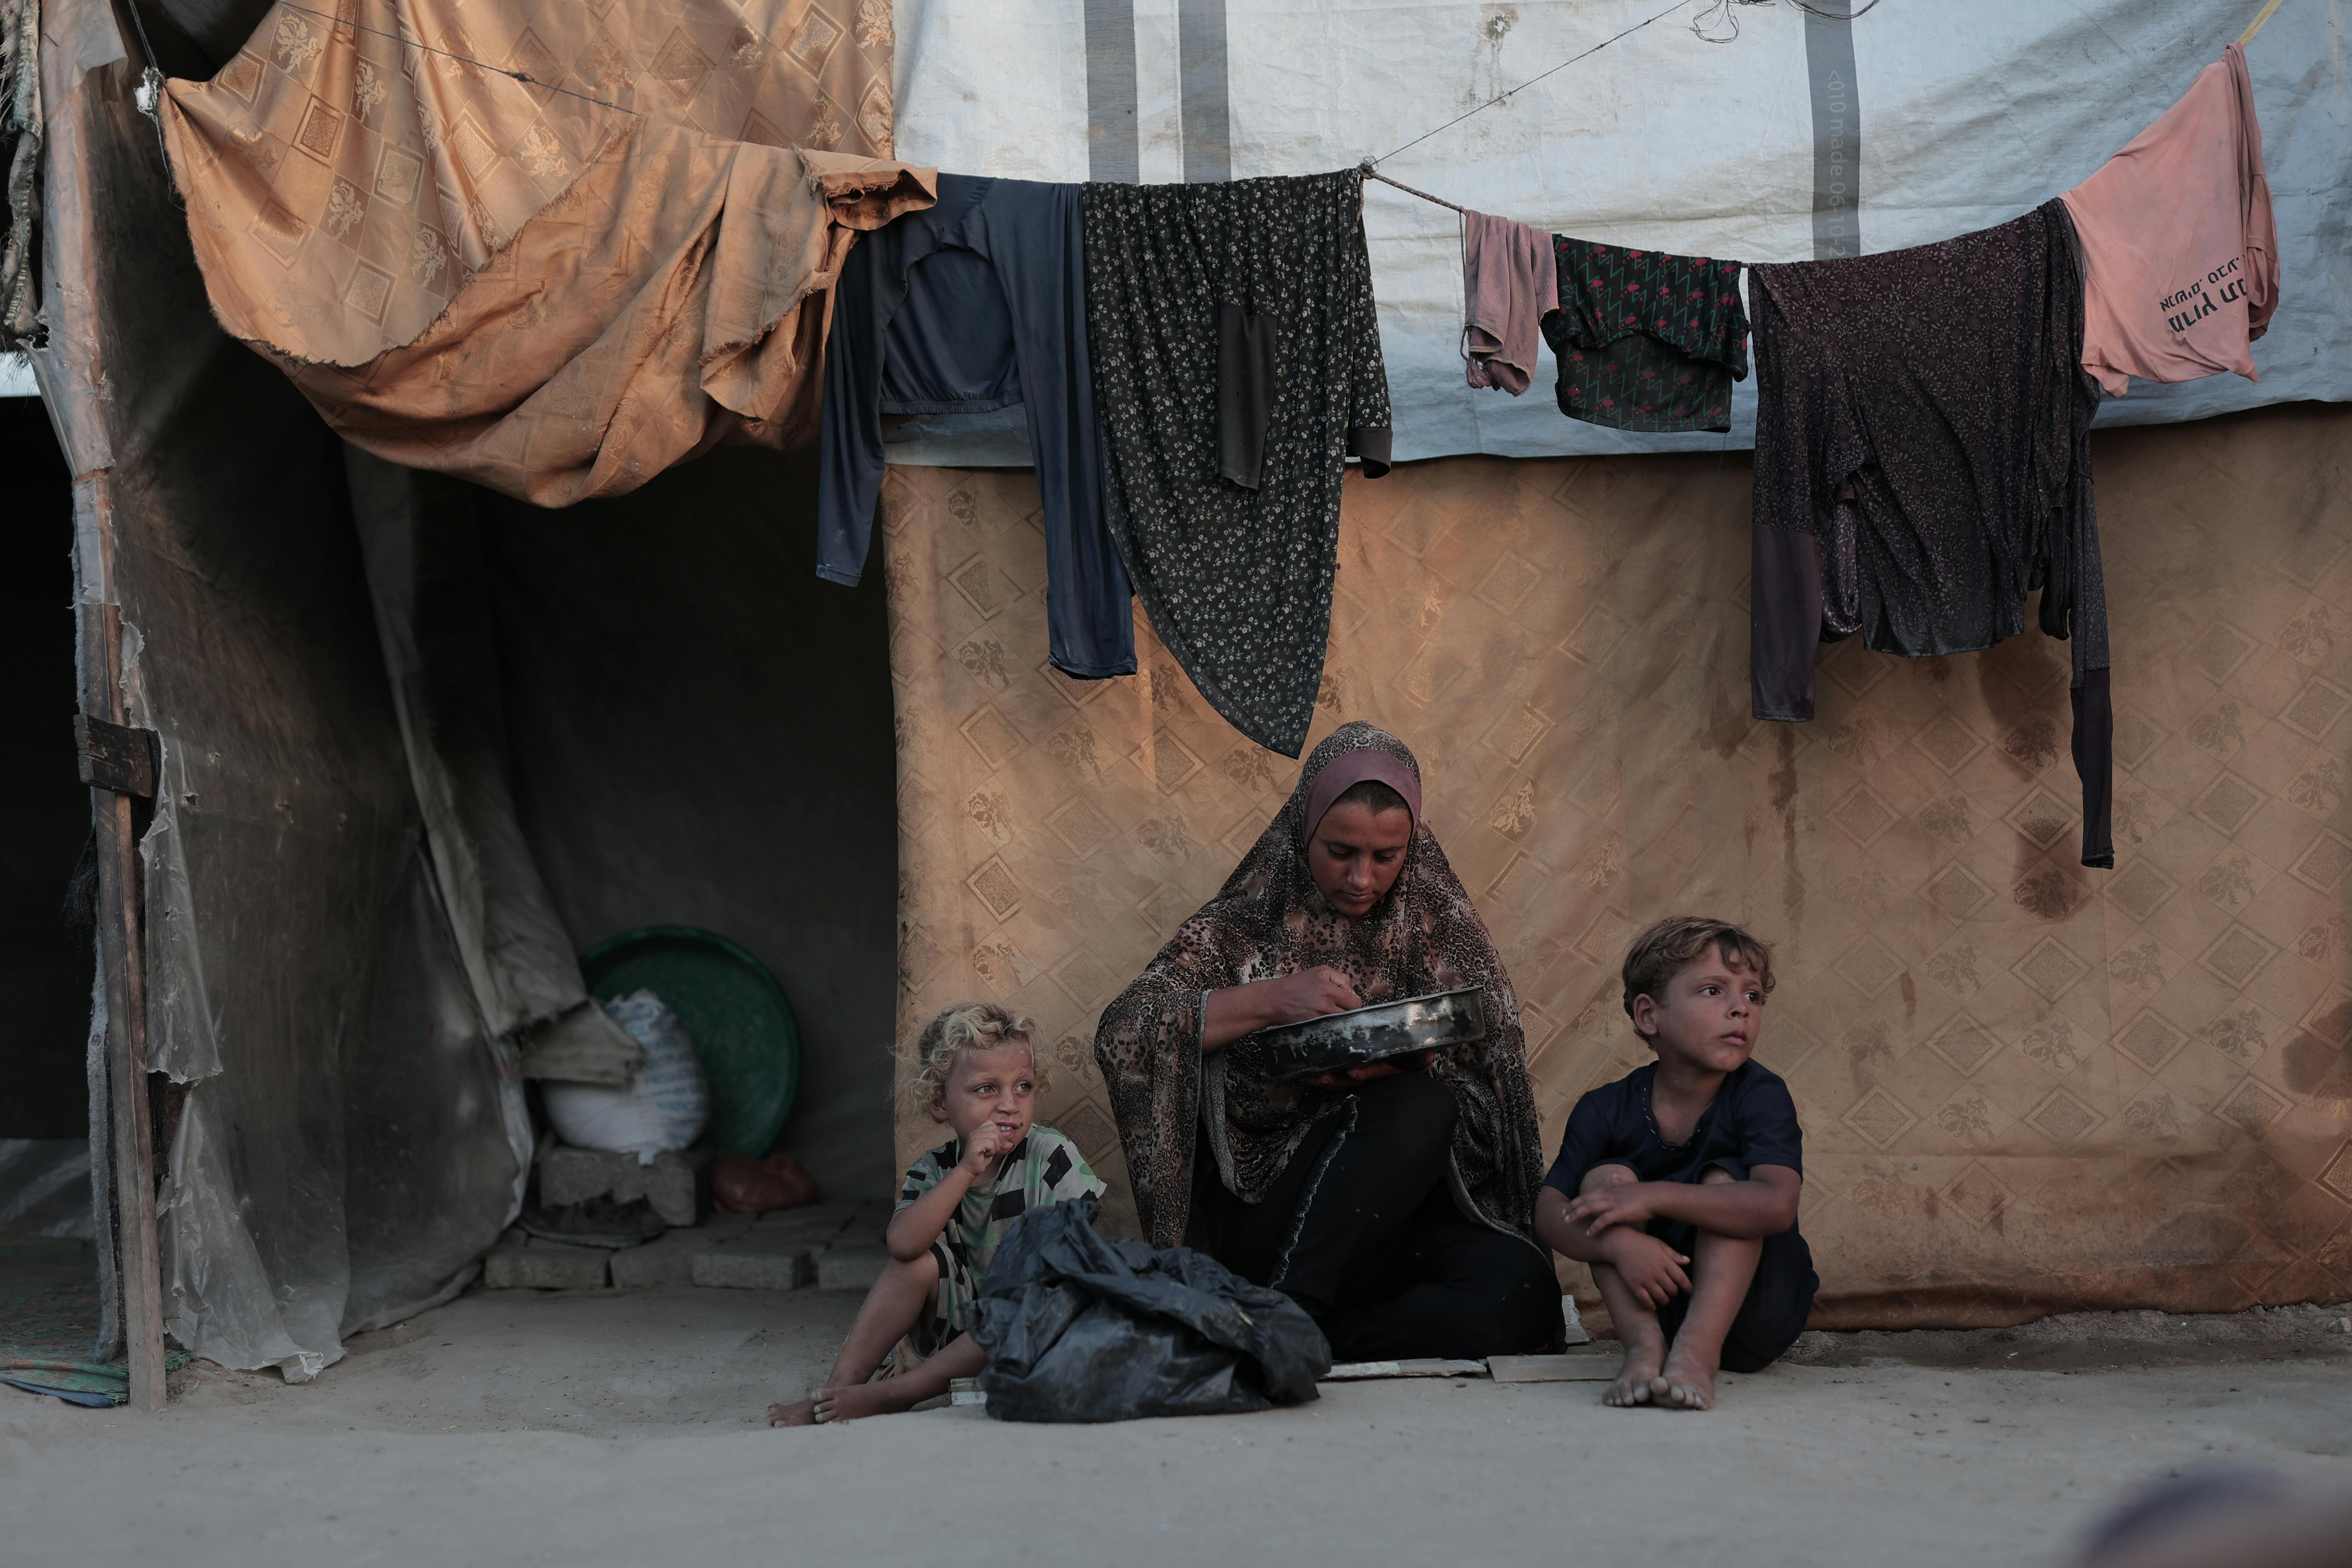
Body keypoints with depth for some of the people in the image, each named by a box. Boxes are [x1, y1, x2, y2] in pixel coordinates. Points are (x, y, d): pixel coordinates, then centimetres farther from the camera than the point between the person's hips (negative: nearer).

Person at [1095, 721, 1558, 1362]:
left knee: (1521, 1284, -30)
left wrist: (1404, 1063, -17)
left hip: (1404, 1207, 3)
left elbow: (1490, 1085, 4)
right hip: (1265, 1224, -3)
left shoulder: (1439, 926, 11)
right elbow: (1121, 1034, -10)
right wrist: (1270, 1000, -20)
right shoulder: (1246, 925, 4)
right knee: (1417, 1107, -31)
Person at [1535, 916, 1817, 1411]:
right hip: (1652, 1303, 2)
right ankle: (1646, 1345, -32)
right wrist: (1620, 1244, -38)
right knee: (1605, 1178, -17)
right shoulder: (1607, 1109, -8)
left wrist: (1653, 1197, -37)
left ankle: (1700, 1348, -39)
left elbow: (1777, 1204, -35)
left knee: (1724, 1179, -24)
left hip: (1751, 1313, -2)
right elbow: (1550, 1213, -17)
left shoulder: (1760, 1094, -16)